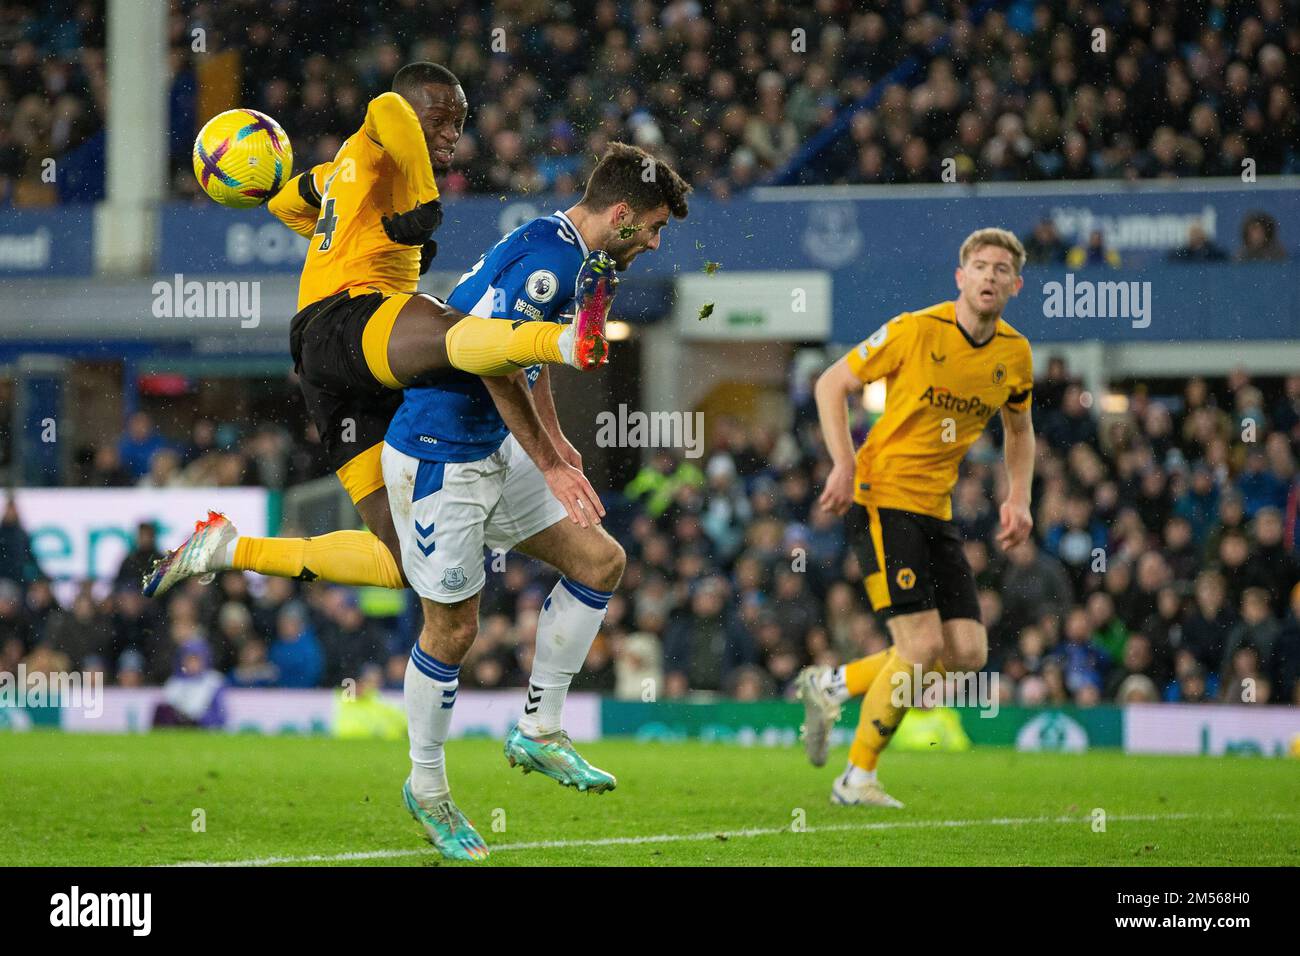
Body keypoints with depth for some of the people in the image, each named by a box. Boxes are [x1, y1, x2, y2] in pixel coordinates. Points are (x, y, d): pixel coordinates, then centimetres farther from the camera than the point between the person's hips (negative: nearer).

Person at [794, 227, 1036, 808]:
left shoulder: (1015, 354, 5)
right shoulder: (915, 331, -12)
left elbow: (1019, 430, 23)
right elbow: (832, 384, -5)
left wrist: (1017, 499, 7)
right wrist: (843, 464, -17)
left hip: (937, 511, 7)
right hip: (883, 498, -7)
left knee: (968, 653, -2)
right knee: (922, 645, -17)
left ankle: (831, 686, 18)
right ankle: (858, 778, -1)